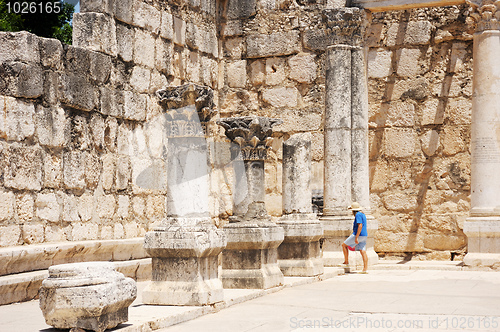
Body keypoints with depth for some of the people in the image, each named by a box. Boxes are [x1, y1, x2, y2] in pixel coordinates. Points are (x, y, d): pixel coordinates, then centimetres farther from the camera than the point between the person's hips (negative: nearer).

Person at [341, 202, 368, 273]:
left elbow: (360, 226, -23)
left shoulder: (358, 215, -13)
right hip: (364, 236, 9)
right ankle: (365, 269, -5)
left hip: (359, 235, -9)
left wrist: (356, 237, -25)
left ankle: (346, 261, 7)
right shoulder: (362, 214, 18)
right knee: (363, 252, 2)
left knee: (344, 245, 5)